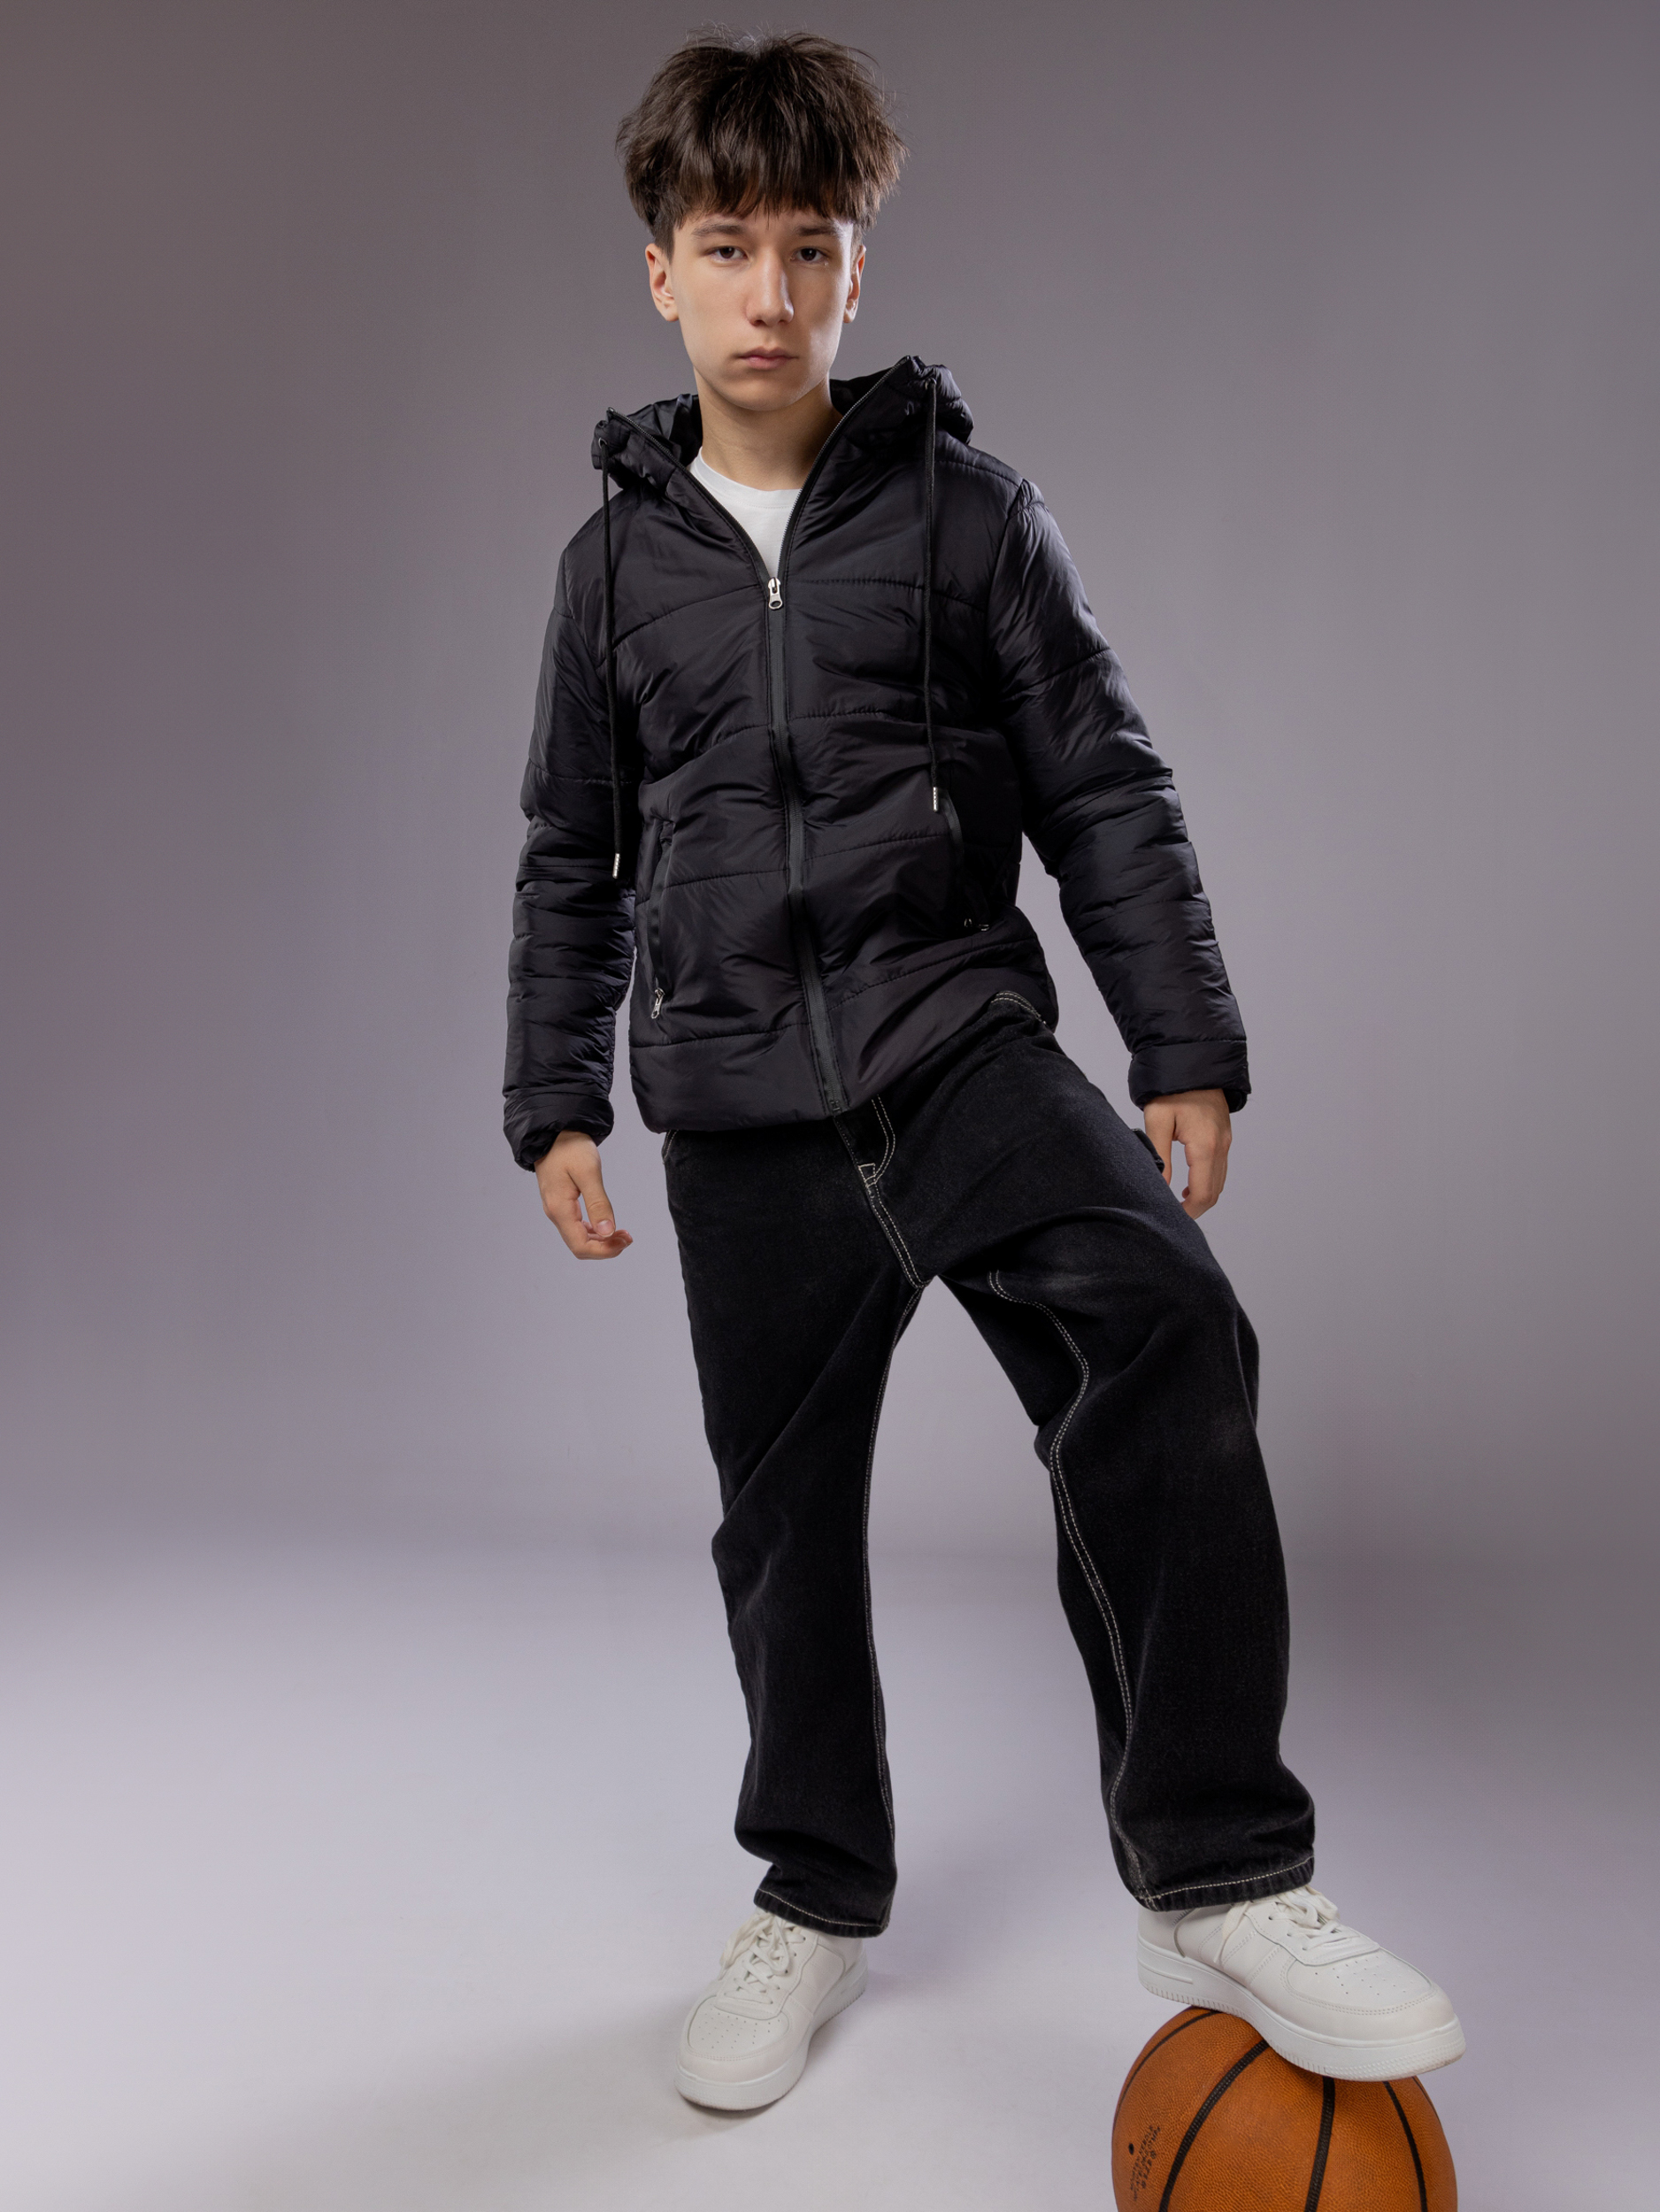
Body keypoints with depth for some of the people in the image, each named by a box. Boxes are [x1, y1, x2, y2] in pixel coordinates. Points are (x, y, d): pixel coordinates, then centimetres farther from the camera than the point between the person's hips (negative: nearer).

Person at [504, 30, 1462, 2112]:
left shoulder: (962, 508, 4)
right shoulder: (618, 557, 10)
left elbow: (1102, 791, 3)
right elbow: (571, 856, 15)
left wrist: (1187, 1050, -3)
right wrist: (552, 1102, 10)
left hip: (956, 1027, -2)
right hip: (738, 1095, 3)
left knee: (1164, 1328, -28)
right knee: (782, 1503, 8)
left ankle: (1215, 1876, -16)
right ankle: (816, 1894, 29)